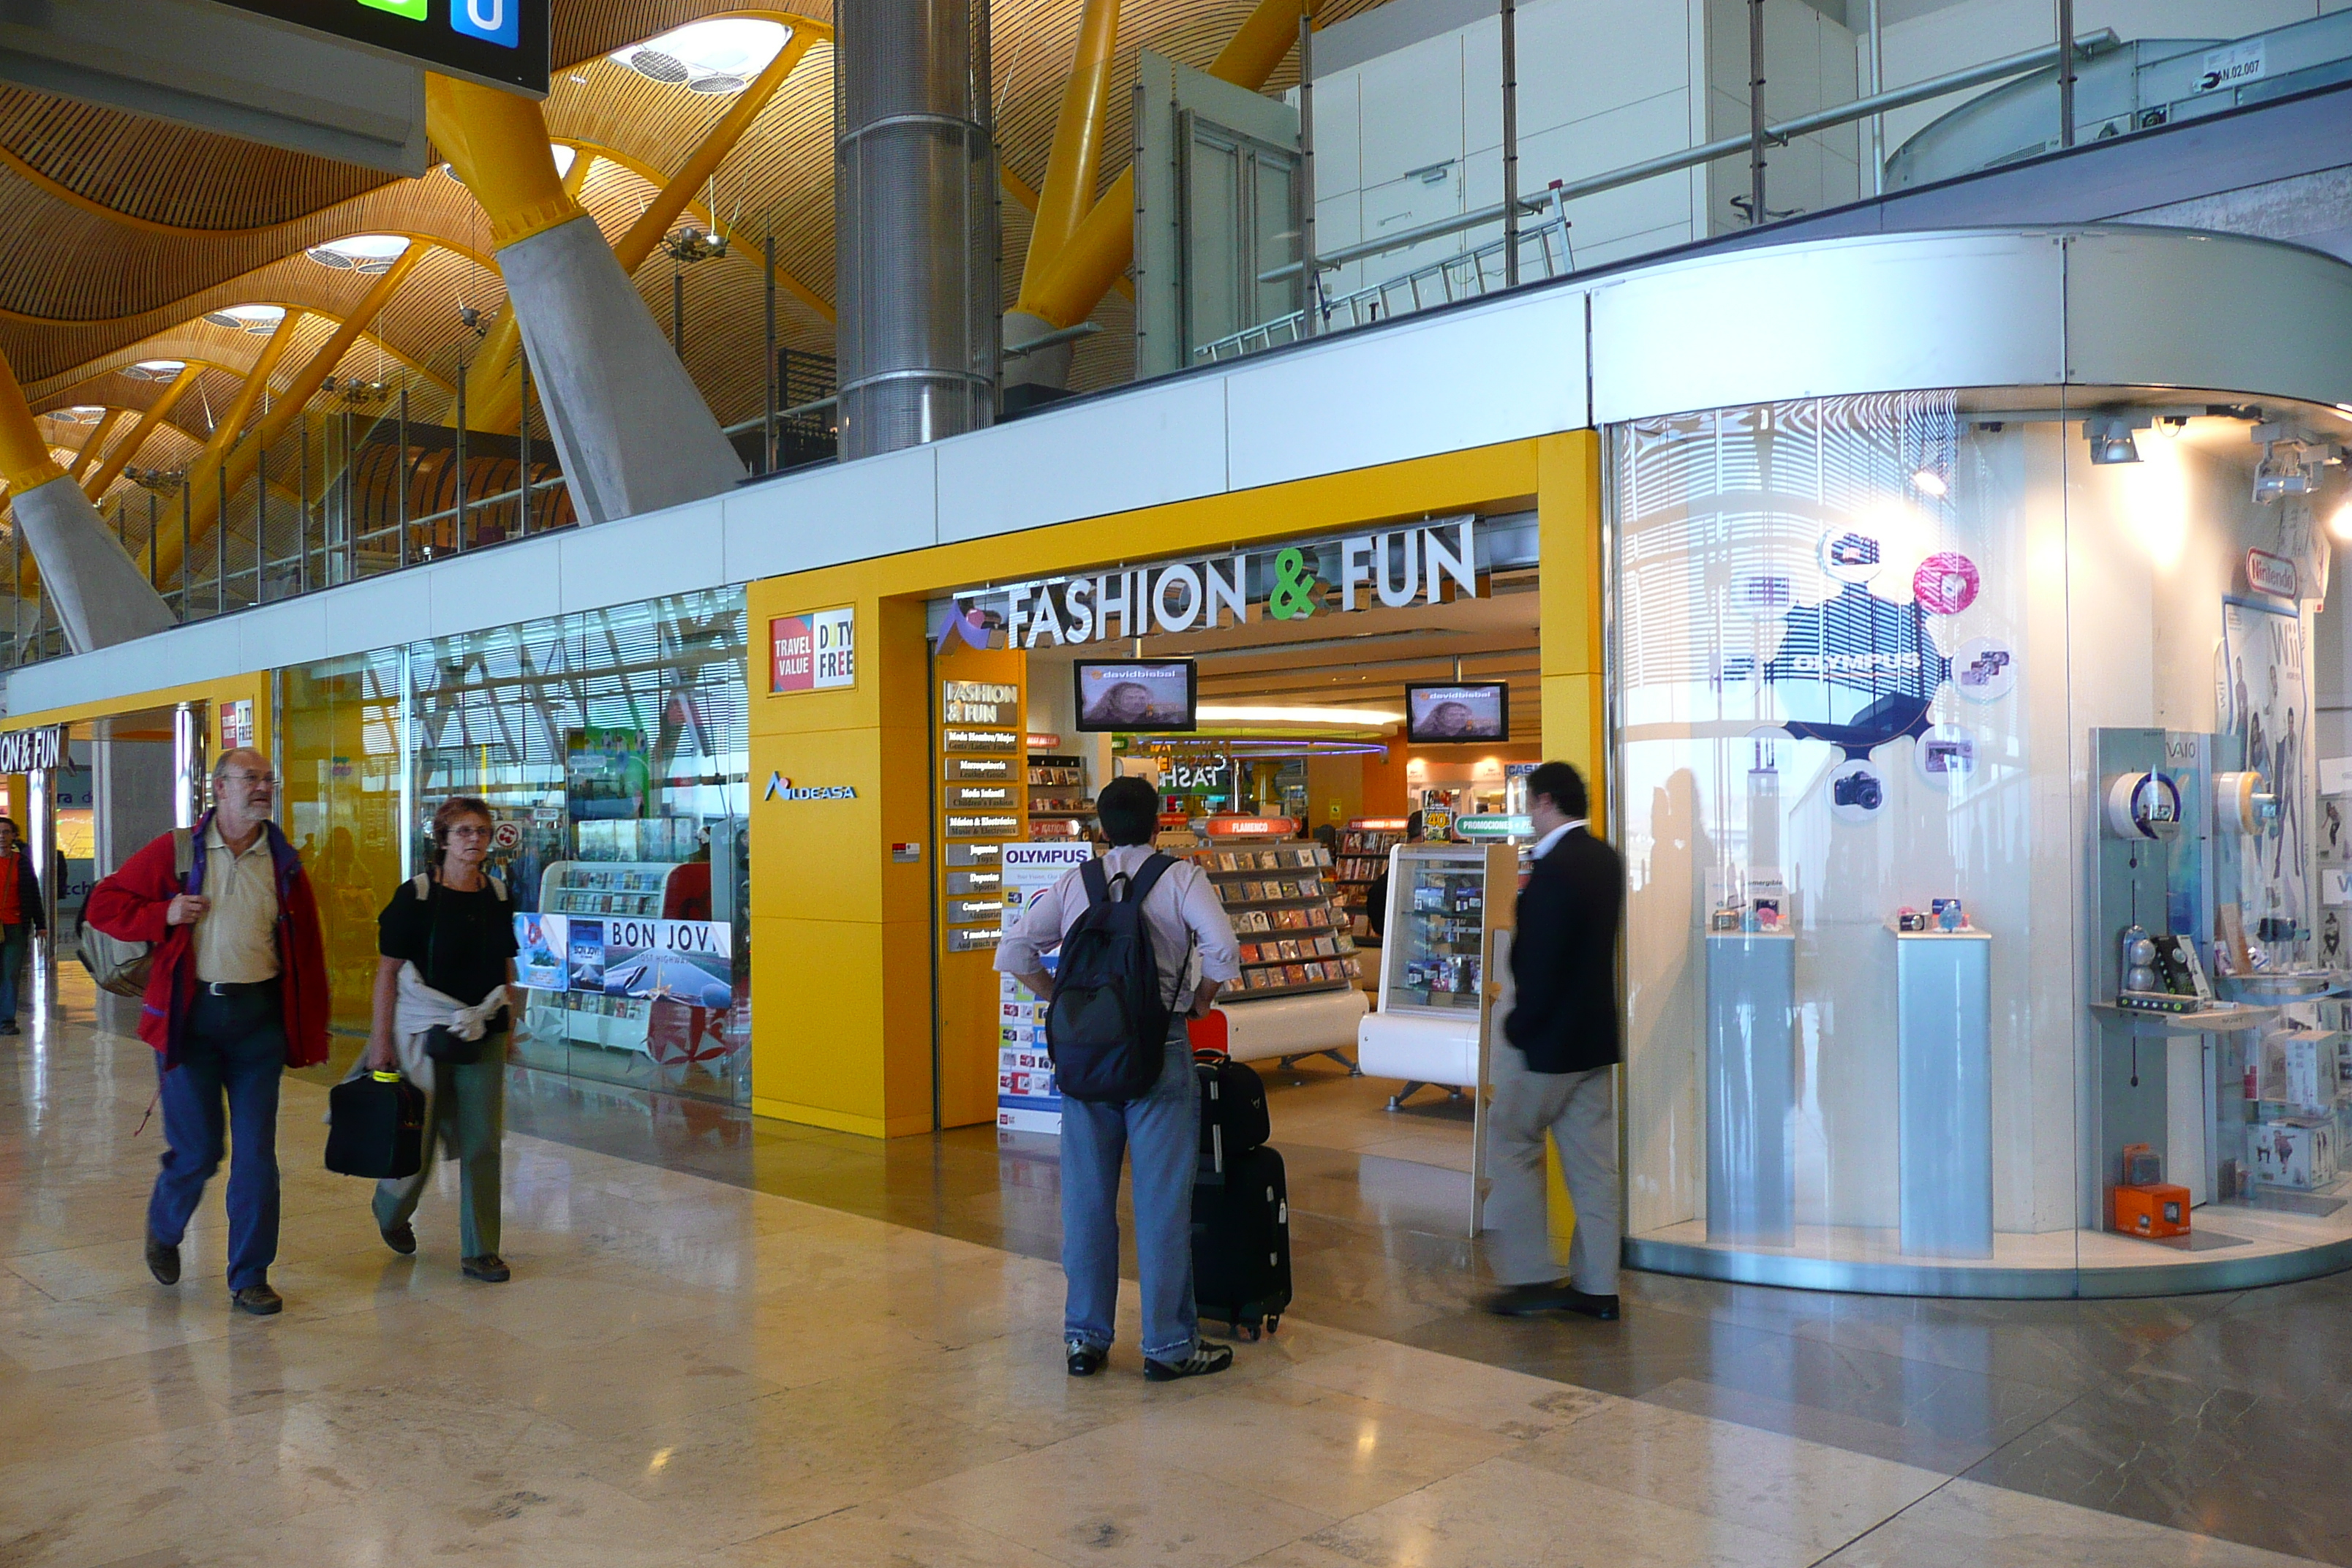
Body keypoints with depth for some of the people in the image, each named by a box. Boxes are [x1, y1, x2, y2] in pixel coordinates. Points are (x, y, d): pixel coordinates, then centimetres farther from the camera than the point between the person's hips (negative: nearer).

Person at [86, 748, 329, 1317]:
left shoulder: (285, 865, 6)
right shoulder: (176, 852, 1)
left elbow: (308, 954, 6)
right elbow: (103, 904, 6)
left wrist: (311, 1033, 3)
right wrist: (164, 915, -12)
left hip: (259, 1016, 2)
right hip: (190, 1014, -2)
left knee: (256, 1153, 3)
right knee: (197, 1150, 1)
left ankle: (249, 1276, 15)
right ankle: (163, 1229, 35)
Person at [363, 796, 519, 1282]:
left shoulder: (498, 895, 7)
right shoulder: (415, 895, -7)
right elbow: (387, 971, -6)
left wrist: (506, 1024, 14)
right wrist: (380, 1040, -9)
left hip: (484, 1035, 4)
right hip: (427, 1032, -4)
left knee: (483, 1143, 2)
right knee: (418, 1138, 5)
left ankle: (479, 1252, 10)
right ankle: (392, 1211, 38)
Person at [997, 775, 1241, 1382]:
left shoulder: (1073, 883, 8)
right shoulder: (1180, 877, -1)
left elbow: (1013, 954, 1)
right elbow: (1224, 950, -15)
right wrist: (1201, 1000, 2)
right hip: (1158, 1049, -3)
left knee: (1086, 1197, 10)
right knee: (1162, 1201, 3)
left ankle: (1084, 1338, 19)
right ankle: (1169, 1344, 10)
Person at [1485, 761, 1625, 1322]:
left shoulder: (1554, 871, -22)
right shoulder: (1606, 860, 7)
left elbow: (1541, 964, -22)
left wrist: (1518, 1028, -10)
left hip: (1548, 1038, -8)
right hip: (1596, 1034, 9)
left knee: (1512, 1146, 7)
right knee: (1591, 1159, 11)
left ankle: (1531, 1276, 10)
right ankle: (1595, 1286, 17)